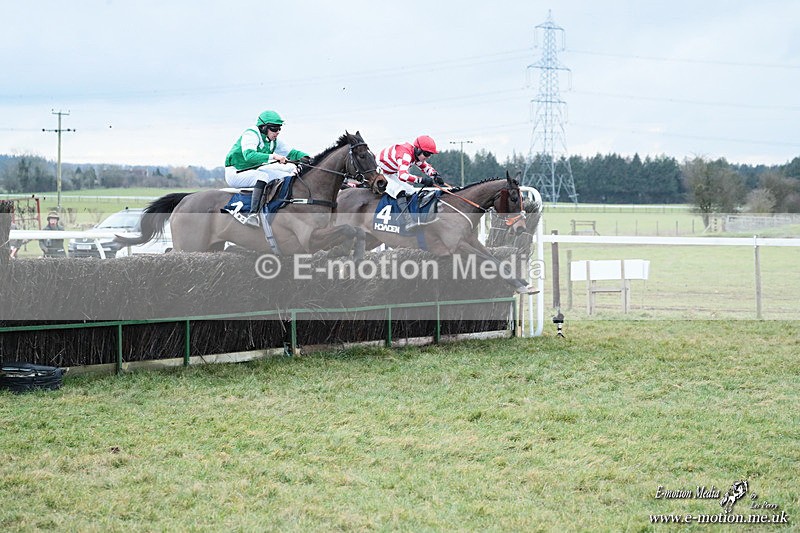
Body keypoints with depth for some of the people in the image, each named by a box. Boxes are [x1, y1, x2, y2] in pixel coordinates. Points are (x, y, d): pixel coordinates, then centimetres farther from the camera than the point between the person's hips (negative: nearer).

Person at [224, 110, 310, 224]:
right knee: (263, 176, -35)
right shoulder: (250, 135, -20)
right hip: (235, 173, -8)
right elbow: (249, 155, -37)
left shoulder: (274, 141, 5)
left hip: (253, 172, 8)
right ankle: (253, 214, -42)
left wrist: (306, 158, -13)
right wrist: (273, 157, -47)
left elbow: (291, 152, 7)